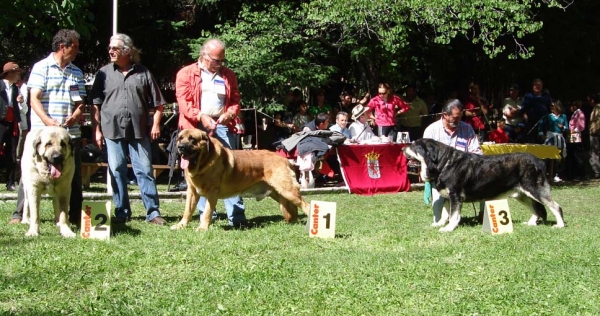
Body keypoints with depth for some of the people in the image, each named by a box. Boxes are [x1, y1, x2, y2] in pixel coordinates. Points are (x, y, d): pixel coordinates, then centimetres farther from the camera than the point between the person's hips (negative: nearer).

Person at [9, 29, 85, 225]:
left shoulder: (77, 73, 14)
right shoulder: (41, 67, -1)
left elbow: (80, 103, 13)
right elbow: (34, 99, -8)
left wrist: (76, 115, -10)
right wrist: (48, 121, -23)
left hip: (71, 132, 5)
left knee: (74, 175, 6)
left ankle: (76, 216, 14)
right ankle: (20, 214, 4)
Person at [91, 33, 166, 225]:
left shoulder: (143, 73, 7)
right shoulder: (104, 73, 8)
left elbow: (158, 103, 9)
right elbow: (96, 105, 7)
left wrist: (156, 124, 0)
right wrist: (96, 129, 0)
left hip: (139, 131, -1)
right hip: (112, 130, 1)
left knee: (145, 171, -1)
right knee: (117, 172, 5)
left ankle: (153, 212, 3)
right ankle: (122, 213, 14)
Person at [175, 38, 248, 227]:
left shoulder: (228, 75, 15)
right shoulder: (186, 73, 5)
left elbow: (235, 101, 14)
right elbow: (183, 101, -4)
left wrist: (229, 114, -8)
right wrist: (201, 116, -19)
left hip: (221, 126, 2)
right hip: (196, 127, -2)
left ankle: (236, 215, -4)